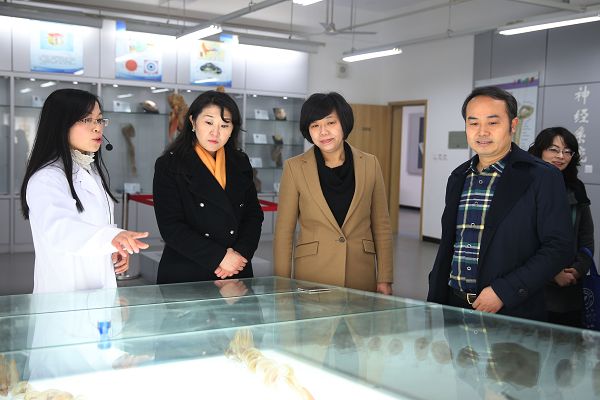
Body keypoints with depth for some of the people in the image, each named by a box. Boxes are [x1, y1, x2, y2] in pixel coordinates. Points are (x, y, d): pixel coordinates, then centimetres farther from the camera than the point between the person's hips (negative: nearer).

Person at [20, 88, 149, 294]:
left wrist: (119, 247, 0)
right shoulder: (46, 178, -18)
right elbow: (59, 228, -36)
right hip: (65, 294, -8)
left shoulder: (93, 171, 11)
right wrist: (112, 236, -53)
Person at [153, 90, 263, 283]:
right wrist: (220, 257, -17)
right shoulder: (168, 165, -5)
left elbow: (254, 215, 6)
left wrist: (241, 253, -12)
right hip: (185, 276, -3)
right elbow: (171, 227, -12)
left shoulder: (241, 164, 8)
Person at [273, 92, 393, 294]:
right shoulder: (295, 167, -3)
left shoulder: (370, 164, 2)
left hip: (361, 277, 2)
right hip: (311, 279, -1)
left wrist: (384, 279, 2)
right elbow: (283, 231, -1)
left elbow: (381, 226, 6)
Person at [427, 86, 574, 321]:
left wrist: (504, 291, -17)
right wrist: (435, 302, 12)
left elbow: (559, 247, -11)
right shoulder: (458, 178, 11)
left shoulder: (543, 178, -7)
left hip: (513, 312, -4)